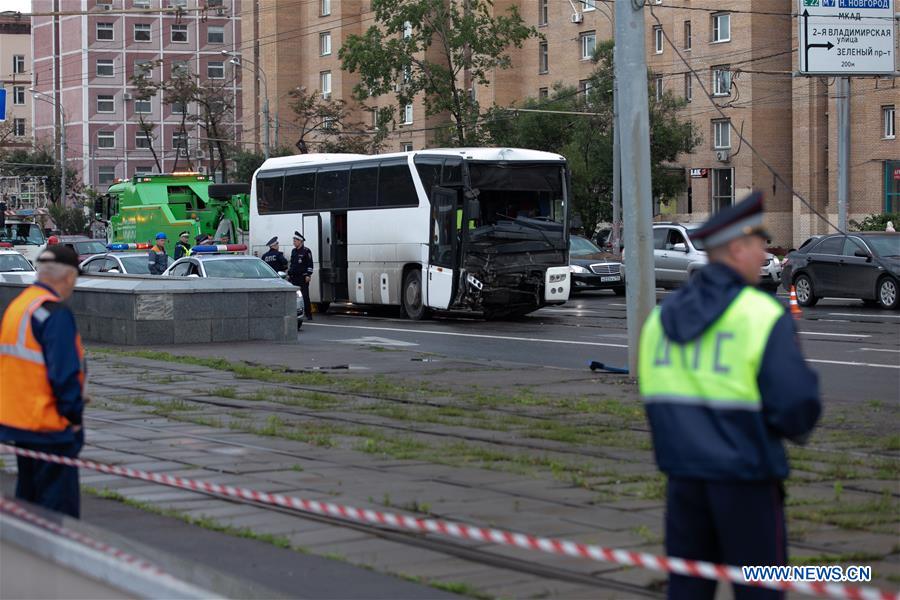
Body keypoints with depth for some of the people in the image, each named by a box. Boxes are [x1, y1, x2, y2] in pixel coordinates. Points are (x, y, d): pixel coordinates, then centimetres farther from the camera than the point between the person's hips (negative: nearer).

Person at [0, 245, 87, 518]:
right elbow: (64, 373, -22)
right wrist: (73, 414, -10)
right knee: (59, 506, -4)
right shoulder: (55, 313, -17)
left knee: (28, 499, 18)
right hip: (50, 425, -9)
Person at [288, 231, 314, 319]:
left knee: (305, 296, -6)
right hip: (294, 278, 7)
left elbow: (310, 264, -8)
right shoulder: (293, 251, 16)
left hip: (303, 278, -7)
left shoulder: (306, 251, -4)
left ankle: (308, 315, -1)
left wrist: (308, 275, -14)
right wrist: (289, 274, 16)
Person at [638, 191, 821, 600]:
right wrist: (797, 428, 6)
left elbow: (655, 396, 11)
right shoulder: (763, 317, -13)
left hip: (683, 470, 6)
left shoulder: (663, 315, 6)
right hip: (745, 474, -6)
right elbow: (796, 404, -16)